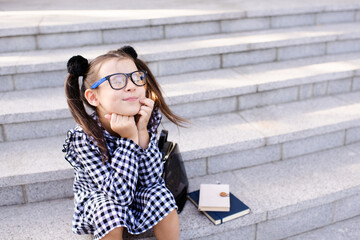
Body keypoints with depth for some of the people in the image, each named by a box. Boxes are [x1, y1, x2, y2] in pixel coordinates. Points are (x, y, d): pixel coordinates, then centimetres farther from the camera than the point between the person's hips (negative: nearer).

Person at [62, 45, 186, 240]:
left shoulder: (147, 118, -22)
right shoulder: (84, 138, -31)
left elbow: (151, 180, -23)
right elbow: (120, 195, -34)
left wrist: (142, 132, -34)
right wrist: (129, 139, -39)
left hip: (139, 196, 3)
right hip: (96, 199, -2)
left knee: (160, 194, -26)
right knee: (109, 209, -33)